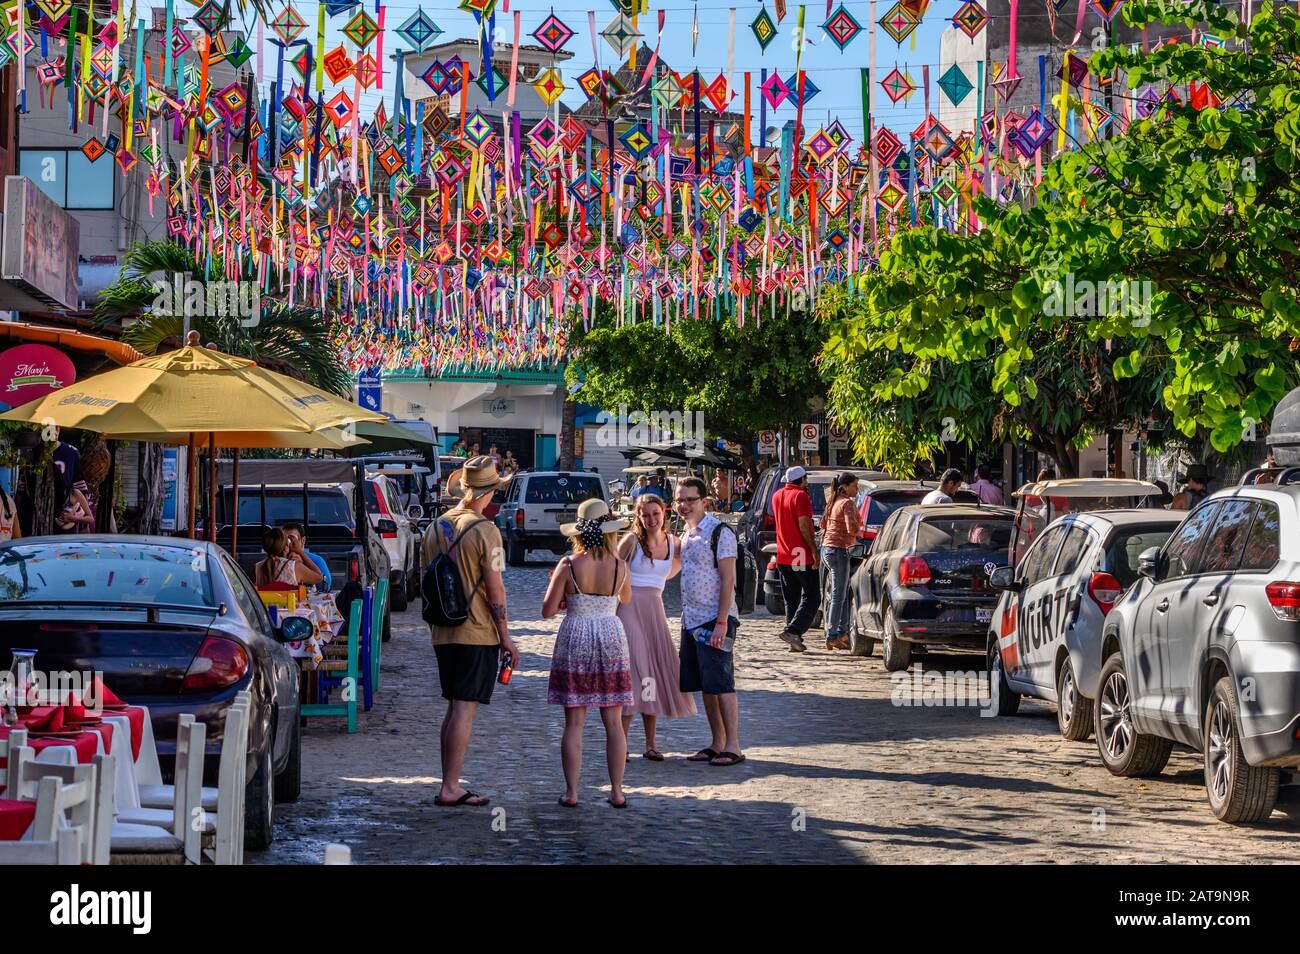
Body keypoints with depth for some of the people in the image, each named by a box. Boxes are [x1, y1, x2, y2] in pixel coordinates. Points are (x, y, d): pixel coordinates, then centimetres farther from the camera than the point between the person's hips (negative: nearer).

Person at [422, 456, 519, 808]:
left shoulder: (436, 527, 9)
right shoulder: (485, 531, -12)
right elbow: (494, 588, -12)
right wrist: (506, 637, -6)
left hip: (444, 634, 7)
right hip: (478, 634, -7)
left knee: (454, 709, 14)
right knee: (465, 709, -5)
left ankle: (450, 784, 15)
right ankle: (450, 788, -5)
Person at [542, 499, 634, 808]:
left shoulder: (567, 565, -9)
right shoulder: (619, 566, -4)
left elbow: (547, 611, -6)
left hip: (574, 640, -1)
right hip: (611, 640, 1)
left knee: (574, 723, 3)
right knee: (613, 723, 7)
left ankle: (571, 792, 1)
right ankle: (617, 791, 7)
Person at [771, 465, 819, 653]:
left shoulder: (777, 495, 12)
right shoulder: (800, 496, -10)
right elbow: (804, 526, -18)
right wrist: (814, 550, -16)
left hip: (783, 557, 7)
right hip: (802, 556, -7)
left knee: (791, 600, 10)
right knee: (811, 597, -2)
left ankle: (795, 640, 8)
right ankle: (792, 631, -17)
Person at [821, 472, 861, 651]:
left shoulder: (833, 502, 12)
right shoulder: (848, 503, -14)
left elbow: (823, 524, 24)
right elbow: (852, 528, -26)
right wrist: (858, 535, -5)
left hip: (827, 548, 9)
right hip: (839, 550, -9)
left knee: (844, 591, 16)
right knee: (838, 595, -4)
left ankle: (842, 632, 18)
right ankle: (832, 637, -3)